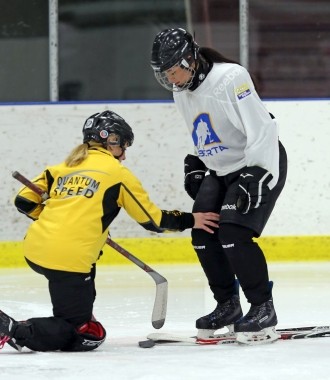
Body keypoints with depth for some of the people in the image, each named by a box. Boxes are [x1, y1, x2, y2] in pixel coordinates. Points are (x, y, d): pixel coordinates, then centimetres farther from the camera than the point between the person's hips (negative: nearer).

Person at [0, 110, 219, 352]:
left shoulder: (63, 168, 18)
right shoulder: (117, 172, 4)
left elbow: (25, 201, 17)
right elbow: (152, 220, 7)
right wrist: (190, 220, 20)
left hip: (34, 248, 7)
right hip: (67, 259, -7)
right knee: (83, 336, -2)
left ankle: (81, 318, 27)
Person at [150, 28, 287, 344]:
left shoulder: (231, 78, -26)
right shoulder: (181, 92, 2)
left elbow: (262, 129, -28)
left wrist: (256, 176, -30)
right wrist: (195, 164, 13)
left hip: (261, 163, -9)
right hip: (220, 170, 9)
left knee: (234, 234, -20)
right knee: (203, 234, 1)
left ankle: (263, 309, -10)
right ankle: (228, 305, 16)